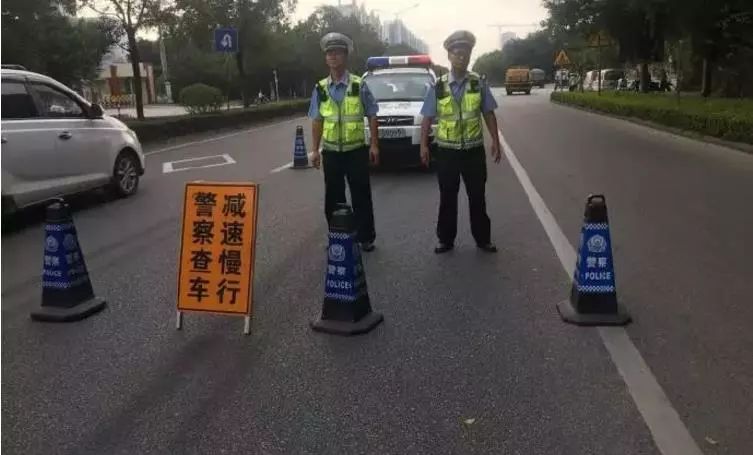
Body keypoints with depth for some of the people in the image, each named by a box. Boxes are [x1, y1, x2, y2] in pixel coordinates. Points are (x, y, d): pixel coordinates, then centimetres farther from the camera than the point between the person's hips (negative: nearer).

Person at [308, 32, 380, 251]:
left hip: (356, 150, -2)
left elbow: (372, 117, -1)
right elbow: (317, 121, 8)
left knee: (361, 196, 4)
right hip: (331, 152, 3)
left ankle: (365, 237, 17)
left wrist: (374, 145, -5)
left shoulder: (359, 85, -4)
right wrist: (315, 150, 5)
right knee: (333, 198, 9)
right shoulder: (320, 88, 3)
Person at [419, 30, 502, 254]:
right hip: (446, 151, 0)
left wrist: (495, 141, 1)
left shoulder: (479, 83, -1)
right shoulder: (438, 87, -2)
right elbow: (427, 118, 0)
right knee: (447, 198, 9)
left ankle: (483, 239, 23)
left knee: (477, 197, 9)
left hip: (474, 150, 0)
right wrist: (423, 145, -4)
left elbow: (489, 114, 4)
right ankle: (446, 240, 22)